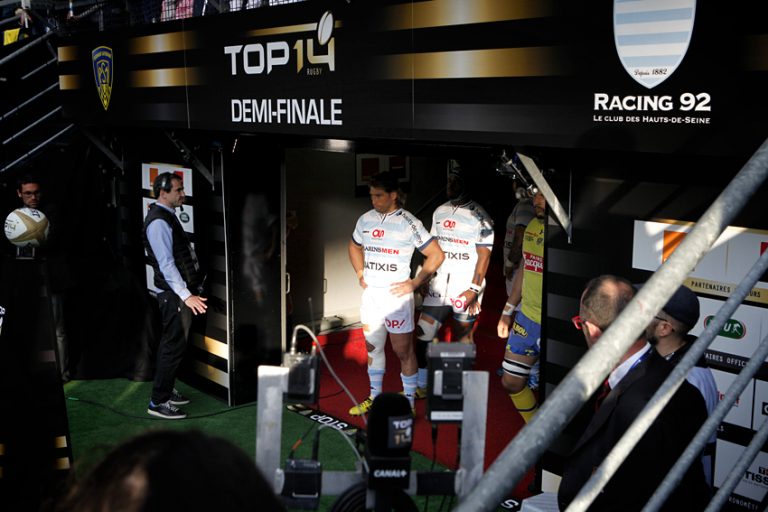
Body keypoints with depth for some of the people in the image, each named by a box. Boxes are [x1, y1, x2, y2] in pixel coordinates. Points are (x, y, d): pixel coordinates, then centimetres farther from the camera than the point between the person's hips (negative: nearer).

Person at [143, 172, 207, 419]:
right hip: (175, 294, -10)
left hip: (180, 291, 10)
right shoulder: (158, 221, -19)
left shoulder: (168, 215, 12)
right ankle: (158, 402, 1)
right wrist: (186, 295, -30)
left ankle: (166, 390, 29)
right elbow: (166, 264, -25)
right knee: (174, 345, -6)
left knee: (171, 343, 18)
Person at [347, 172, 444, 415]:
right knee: (372, 347, 16)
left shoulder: (409, 223, -12)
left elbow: (436, 255, -9)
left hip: (396, 296, -6)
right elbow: (354, 247, 25)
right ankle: (374, 397, 31)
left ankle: (409, 403, 14)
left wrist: (414, 283, -10)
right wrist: (360, 274, 12)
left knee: (403, 351, 2)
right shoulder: (366, 219, 5)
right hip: (370, 294, 6)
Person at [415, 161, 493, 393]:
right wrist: (425, 279, 10)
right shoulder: (440, 211, 10)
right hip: (439, 286, 5)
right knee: (423, 334, 3)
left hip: (465, 289, -5)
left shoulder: (479, 216, -9)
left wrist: (474, 289, -15)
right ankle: (421, 386, 15)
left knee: (463, 340, 5)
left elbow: (484, 255, -11)